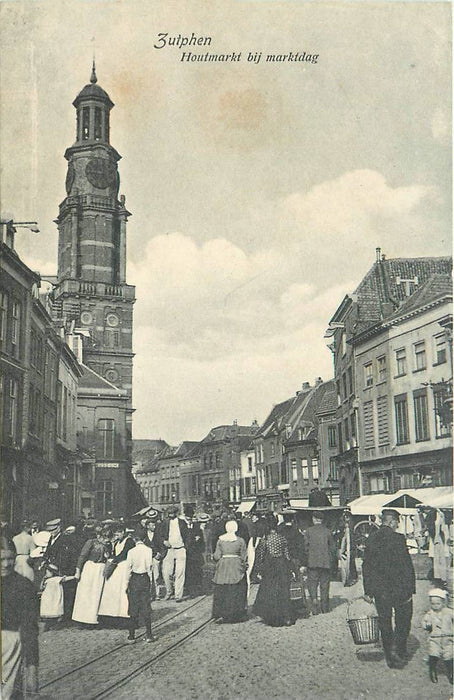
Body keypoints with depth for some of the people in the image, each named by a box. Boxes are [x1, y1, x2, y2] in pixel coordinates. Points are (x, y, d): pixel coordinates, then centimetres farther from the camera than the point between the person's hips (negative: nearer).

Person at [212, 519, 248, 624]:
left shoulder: (220, 540, -1)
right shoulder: (240, 540, -4)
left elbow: (216, 556, -1)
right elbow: (244, 557, -2)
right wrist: (243, 566, 12)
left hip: (223, 568, 1)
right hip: (236, 567, -1)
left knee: (221, 592, 7)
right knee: (236, 592, 8)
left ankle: (220, 615, 3)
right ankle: (236, 615, 11)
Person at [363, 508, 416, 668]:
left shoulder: (371, 539, 2)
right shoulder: (398, 538, -14)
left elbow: (366, 566, 6)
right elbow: (406, 565, -15)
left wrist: (368, 590, 11)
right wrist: (409, 589, -9)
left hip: (379, 589, 5)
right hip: (399, 588, -4)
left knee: (384, 622, 14)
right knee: (403, 621, 13)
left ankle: (390, 658, 20)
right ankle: (397, 650, 0)